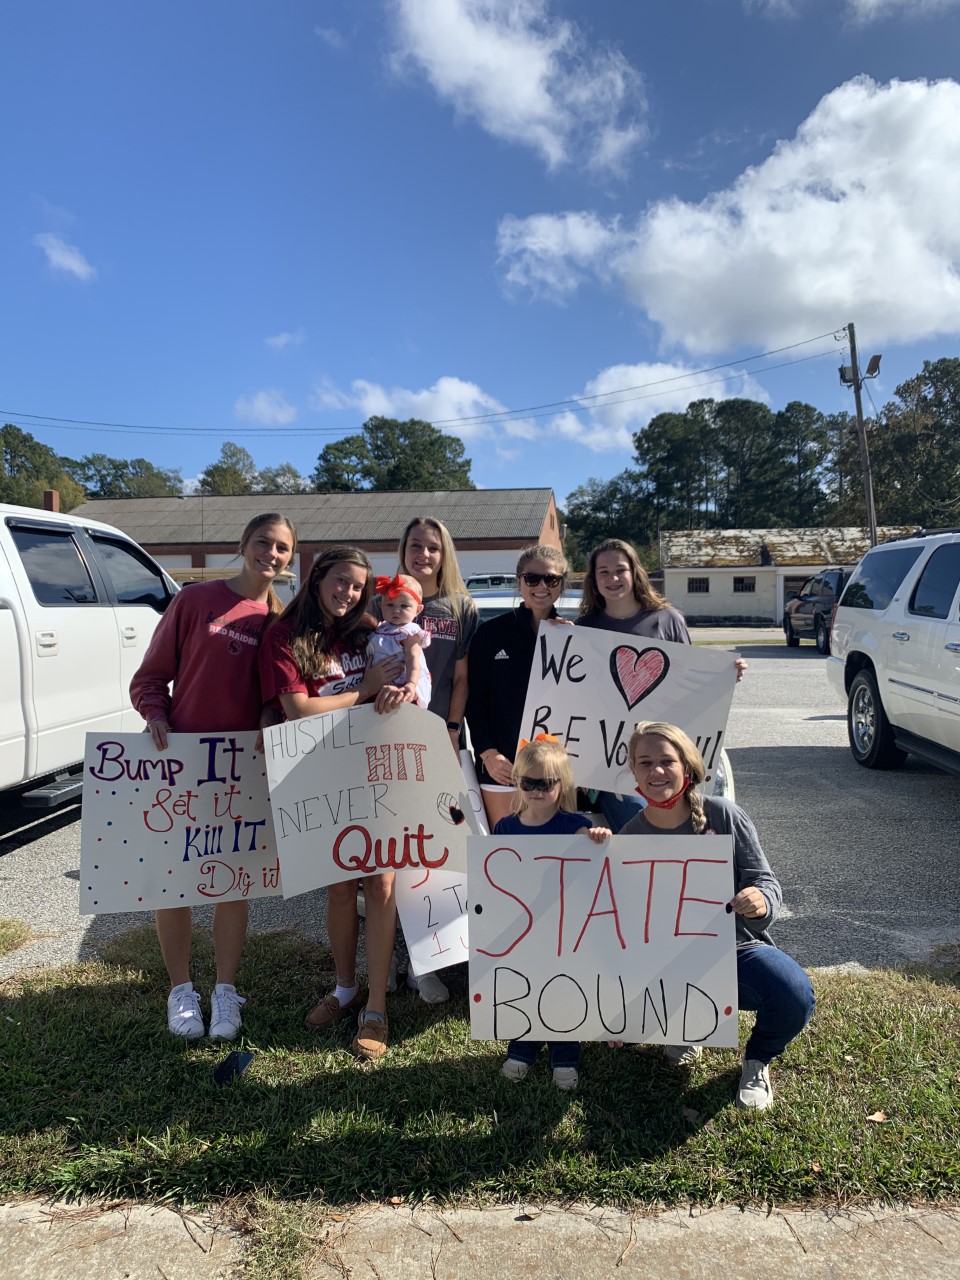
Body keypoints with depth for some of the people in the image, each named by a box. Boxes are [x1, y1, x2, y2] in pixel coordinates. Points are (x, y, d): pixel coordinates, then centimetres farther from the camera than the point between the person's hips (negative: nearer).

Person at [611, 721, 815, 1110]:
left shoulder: (723, 815, -10)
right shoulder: (629, 839, -5)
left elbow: (765, 880, -11)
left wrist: (761, 902, -32)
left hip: (739, 947, -1)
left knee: (795, 997, -31)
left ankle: (756, 1060, 9)